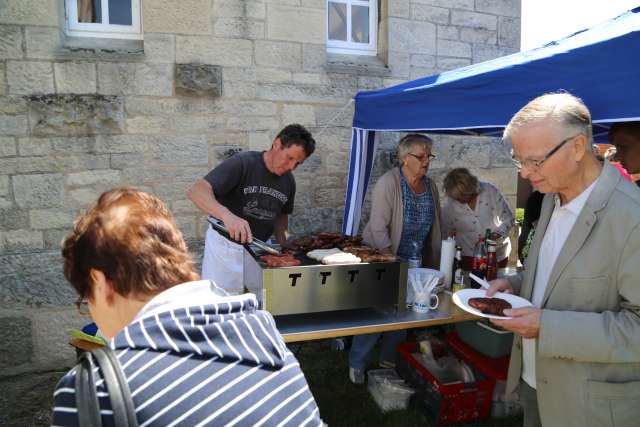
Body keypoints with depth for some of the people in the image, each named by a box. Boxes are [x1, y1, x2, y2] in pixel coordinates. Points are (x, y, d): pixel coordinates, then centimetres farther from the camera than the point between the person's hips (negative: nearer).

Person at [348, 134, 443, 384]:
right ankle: (357, 364, 17)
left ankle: (389, 359, 33)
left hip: (414, 264, 6)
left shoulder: (430, 186, 4)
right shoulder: (388, 183, -16)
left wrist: (433, 263, 9)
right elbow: (378, 227, -20)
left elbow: (435, 226, 11)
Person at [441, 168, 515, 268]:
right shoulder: (450, 206, -11)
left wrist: (498, 233, -21)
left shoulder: (491, 191, -12)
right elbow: (445, 233, 2)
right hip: (471, 257, 0)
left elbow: (509, 219, -4)